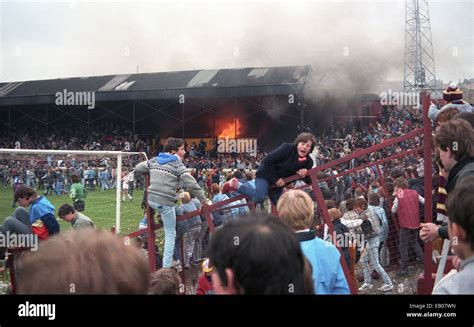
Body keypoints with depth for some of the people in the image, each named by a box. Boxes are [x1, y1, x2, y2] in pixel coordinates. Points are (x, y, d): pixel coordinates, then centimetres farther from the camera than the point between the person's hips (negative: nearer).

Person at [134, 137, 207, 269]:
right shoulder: (177, 165, -5)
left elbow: (137, 169, 19)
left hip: (151, 200, 5)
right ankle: (166, 266, 3)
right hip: (166, 202, -5)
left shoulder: (154, 160, 12)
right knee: (170, 234, 5)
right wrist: (203, 200, -4)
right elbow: (192, 185, -11)